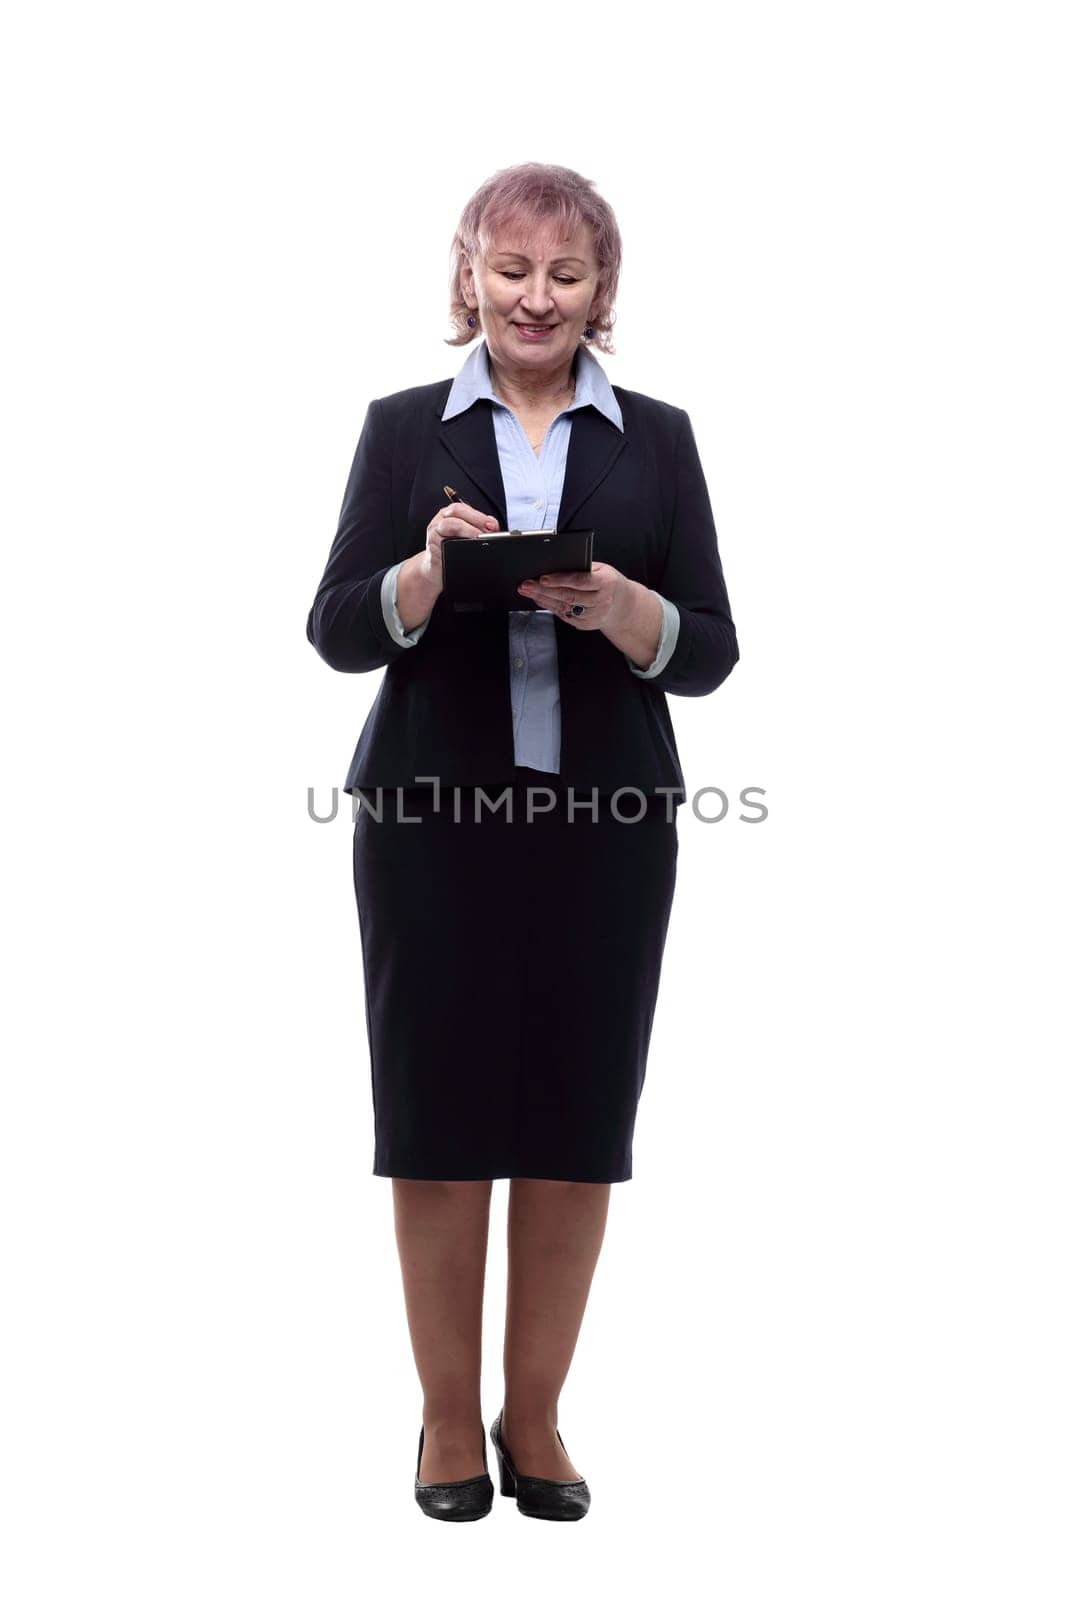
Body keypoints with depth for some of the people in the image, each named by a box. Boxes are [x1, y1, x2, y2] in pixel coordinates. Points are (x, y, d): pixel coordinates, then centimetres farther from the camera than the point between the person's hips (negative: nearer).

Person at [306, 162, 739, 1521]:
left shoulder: (656, 437, 7)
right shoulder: (405, 427, 5)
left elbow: (709, 651, 3)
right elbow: (337, 631, -1)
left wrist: (620, 606, -18)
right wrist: (427, 571, -21)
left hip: (606, 825, 1)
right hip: (433, 818, -1)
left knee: (576, 1120, 5)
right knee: (437, 1115, 3)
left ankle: (534, 1417, 19)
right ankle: (447, 1419, 18)